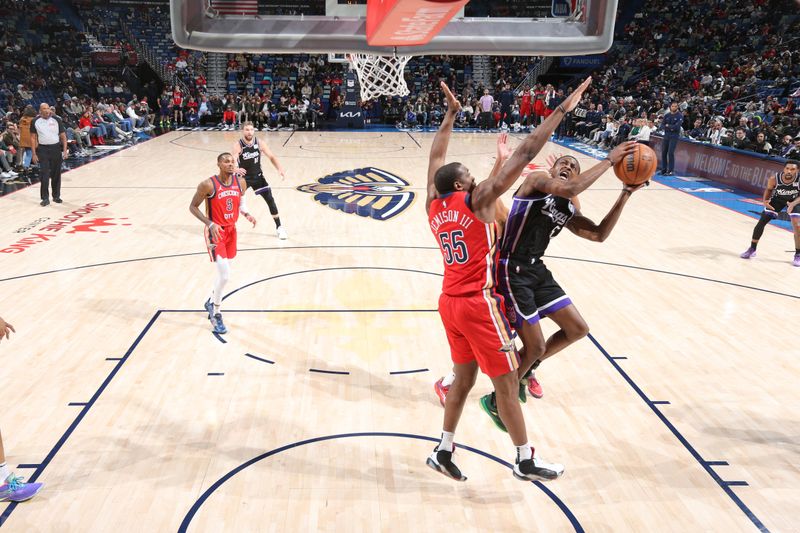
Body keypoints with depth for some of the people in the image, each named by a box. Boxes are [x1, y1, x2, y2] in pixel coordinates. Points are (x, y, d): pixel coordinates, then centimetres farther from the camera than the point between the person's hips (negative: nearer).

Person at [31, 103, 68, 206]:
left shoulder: (56, 120, -2)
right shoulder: (35, 122, -1)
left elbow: (63, 136, 2)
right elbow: (33, 138, 4)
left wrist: (65, 150, -6)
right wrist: (34, 154, -2)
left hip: (56, 148, 1)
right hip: (42, 149, -1)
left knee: (56, 174, 8)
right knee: (44, 174, -6)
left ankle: (56, 196, 21)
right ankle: (45, 198, -1)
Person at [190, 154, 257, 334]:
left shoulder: (240, 182, -3)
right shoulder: (208, 185, -19)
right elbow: (193, 207, -11)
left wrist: (247, 214, -5)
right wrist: (210, 224, -23)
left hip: (231, 231, 6)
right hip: (215, 232, -6)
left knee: (224, 273, 18)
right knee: (224, 275, -14)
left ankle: (211, 302, 44)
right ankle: (216, 314, 6)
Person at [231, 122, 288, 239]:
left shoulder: (259, 143, -11)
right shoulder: (238, 146, -20)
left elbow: (271, 157, -5)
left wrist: (280, 169, -22)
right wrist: (236, 169, -56)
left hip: (258, 176, 2)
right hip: (243, 177, -2)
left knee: (270, 200, -3)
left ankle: (279, 227, 6)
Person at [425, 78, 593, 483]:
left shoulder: (433, 205, 5)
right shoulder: (478, 200, -12)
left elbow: (436, 157, 20)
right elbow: (525, 154, -13)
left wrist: (451, 113, 27)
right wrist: (563, 109, -8)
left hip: (450, 302, 7)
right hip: (478, 303, -7)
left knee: (464, 376, 18)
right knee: (506, 381, 4)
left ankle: (443, 452, 23)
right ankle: (526, 461, 17)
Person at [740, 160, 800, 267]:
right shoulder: (774, 179, -30)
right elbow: (769, 190, -9)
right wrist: (765, 201, -26)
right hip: (777, 199, 2)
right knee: (761, 222, -1)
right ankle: (752, 249, 15)